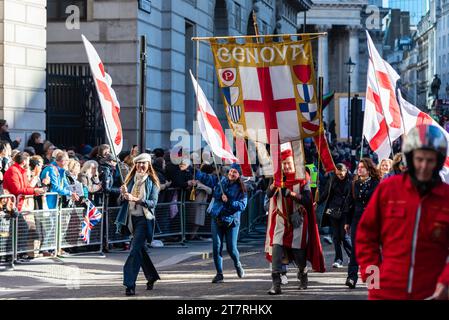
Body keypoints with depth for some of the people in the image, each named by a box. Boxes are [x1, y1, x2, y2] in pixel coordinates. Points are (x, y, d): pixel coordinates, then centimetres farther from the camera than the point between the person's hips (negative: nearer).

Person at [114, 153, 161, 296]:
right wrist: (123, 194, -15)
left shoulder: (152, 182, -4)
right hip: (132, 218, 5)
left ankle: (130, 284, -14)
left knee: (135, 250, -13)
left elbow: (153, 202, -13)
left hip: (144, 219, -5)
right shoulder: (131, 179, 8)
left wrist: (135, 199, -25)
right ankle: (151, 276, 33)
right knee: (140, 249, 15)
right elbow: (123, 199, 9)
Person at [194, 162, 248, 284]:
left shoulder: (241, 189, -3)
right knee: (216, 247, -2)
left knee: (231, 248, -2)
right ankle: (219, 274, 7)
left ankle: (238, 265, 31)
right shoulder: (219, 181, 5)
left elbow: (242, 205, -11)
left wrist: (229, 201, -21)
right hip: (216, 219, 2)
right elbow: (205, 177, 6)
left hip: (231, 220, -2)